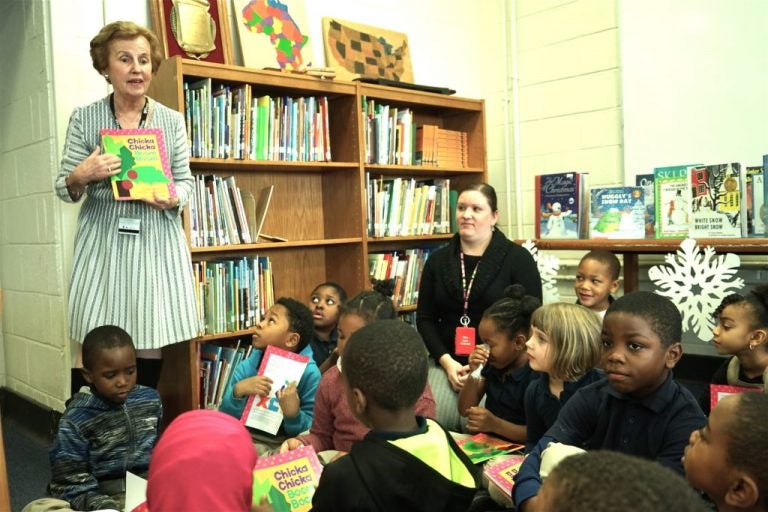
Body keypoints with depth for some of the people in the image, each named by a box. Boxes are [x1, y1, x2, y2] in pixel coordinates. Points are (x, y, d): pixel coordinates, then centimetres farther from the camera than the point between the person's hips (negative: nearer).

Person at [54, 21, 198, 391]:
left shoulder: (172, 120, 6)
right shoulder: (84, 118, 2)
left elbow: (186, 180, 9)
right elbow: (65, 190, 4)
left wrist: (173, 198, -13)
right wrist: (81, 176, -18)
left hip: (157, 244, 1)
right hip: (102, 243, -1)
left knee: (150, 344, 4)